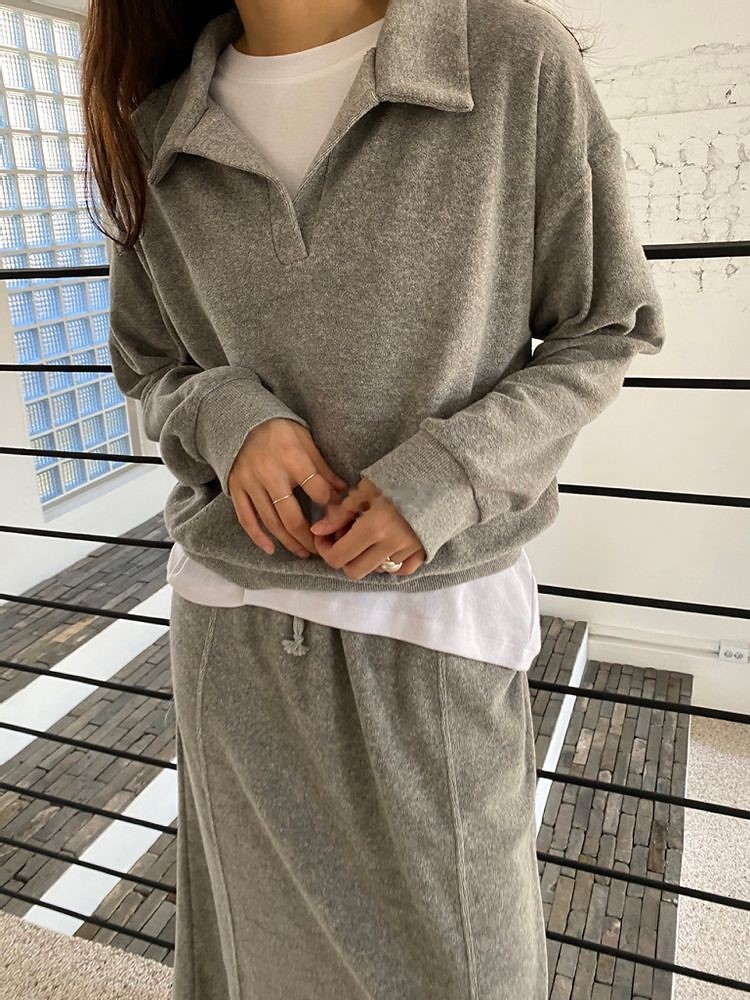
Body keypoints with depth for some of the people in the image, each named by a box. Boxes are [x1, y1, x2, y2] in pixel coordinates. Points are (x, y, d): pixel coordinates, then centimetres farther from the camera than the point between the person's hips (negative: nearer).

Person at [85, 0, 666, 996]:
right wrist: (230, 416, -11)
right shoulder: (155, 130, 4)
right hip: (235, 628, 3)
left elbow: (604, 332, 0)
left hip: (436, 623, -2)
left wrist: (448, 474, -16)